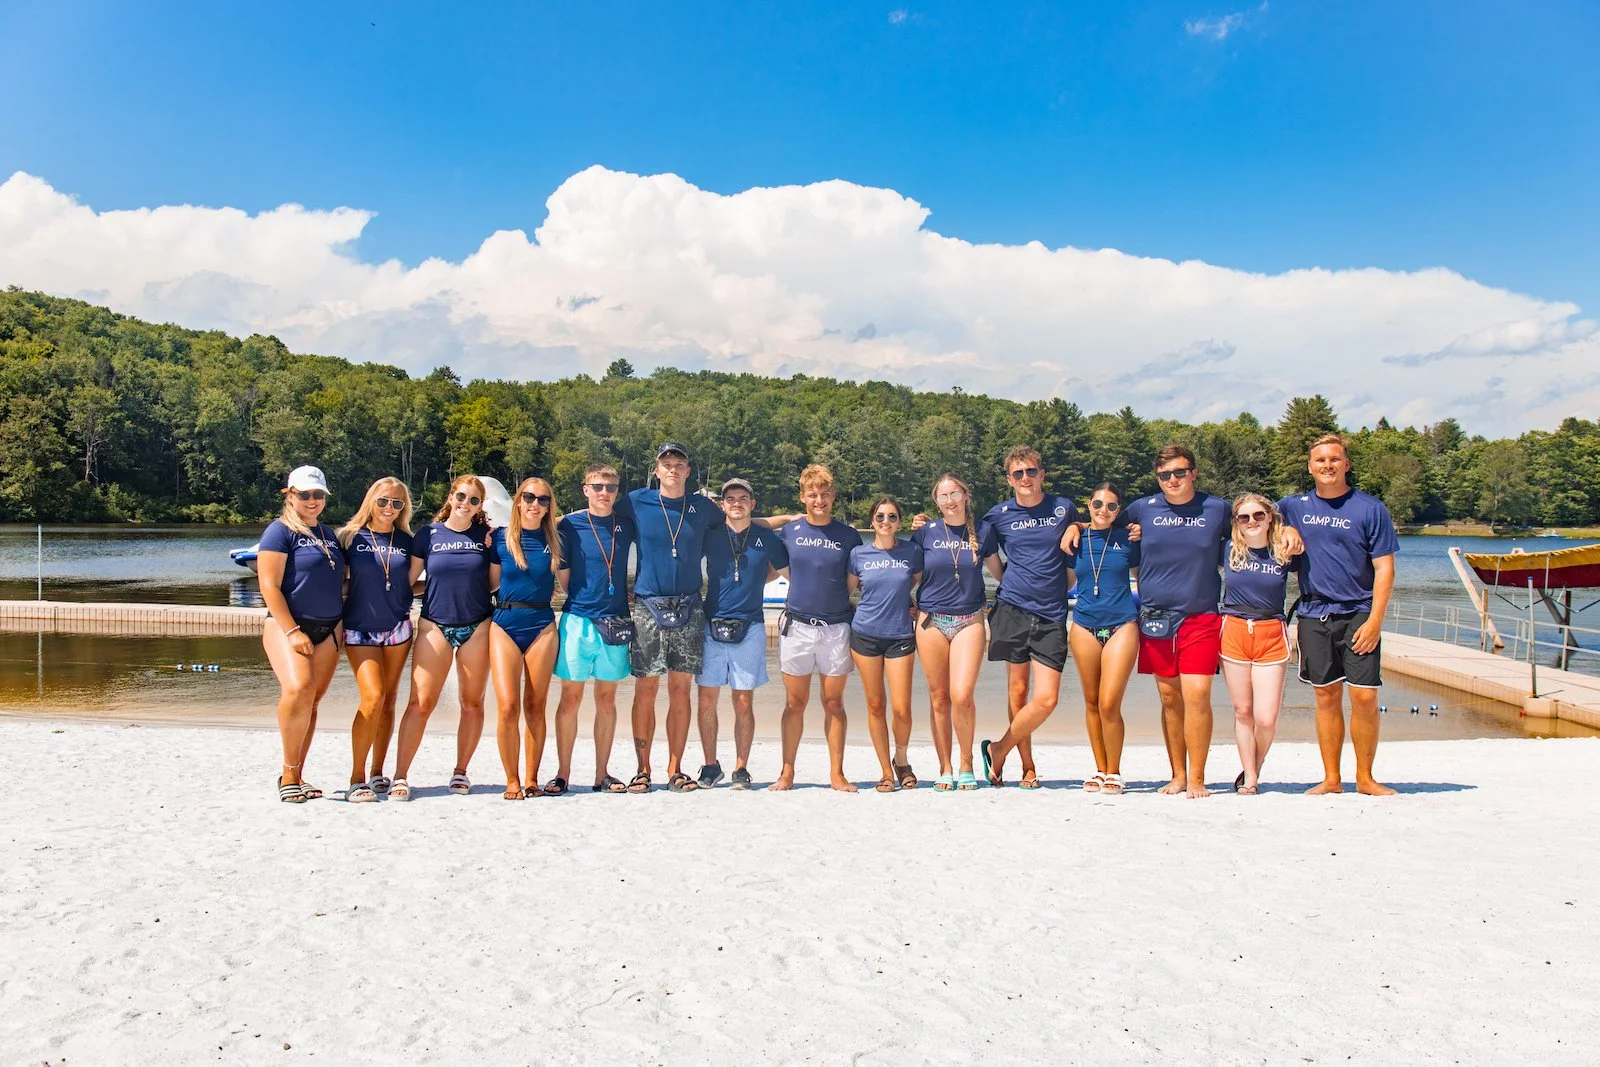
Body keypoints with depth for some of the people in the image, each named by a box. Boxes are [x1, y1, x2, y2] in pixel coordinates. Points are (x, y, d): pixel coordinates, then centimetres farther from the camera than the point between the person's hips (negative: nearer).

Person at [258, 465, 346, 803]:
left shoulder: (330, 535, 17)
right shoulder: (281, 531, -4)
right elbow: (269, 586, -10)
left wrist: (341, 627, 13)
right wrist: (292, 631, -16)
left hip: (327, 630, 7)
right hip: (288, 625, -7)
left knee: (312, 701, 5)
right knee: (299, 689, -25)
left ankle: (295, 776, 14)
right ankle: (288, 774, -12)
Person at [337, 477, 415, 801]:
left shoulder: (405, 540, 8)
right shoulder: (351, 536, 0)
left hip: (397, 627, 3)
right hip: (360, 628, -3)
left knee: (389, 701, 6)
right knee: (372, 697, -15)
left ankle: (377, 774, 17)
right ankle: (357, 778, -5)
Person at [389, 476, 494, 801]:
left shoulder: (486, 536, 4)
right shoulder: (428, 535, 3)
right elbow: (407, 578, 6)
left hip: (477, 627, 1)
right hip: (435, 625, -1)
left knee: (472, 702, 6)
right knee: (420, 702, -7)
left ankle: (460, 771, 19)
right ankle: (400, 776, -1)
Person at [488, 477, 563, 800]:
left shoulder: (555, 540, 8)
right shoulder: (500, 538, 4)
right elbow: (491, 583, 6)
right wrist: (485, 547, 1)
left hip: (542, 625, 1)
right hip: (505, 625, -1)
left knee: (535, 706, 3)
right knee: (508, 707, -9)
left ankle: (531, 779, 14)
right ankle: (512, 781, 5)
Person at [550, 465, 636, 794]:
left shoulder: (627, 525, 6)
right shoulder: (569, 525, -1)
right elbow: (562, 575, 1)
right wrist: (581, 600, -6)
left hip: (616, 623, 3)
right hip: (578, 620, -3)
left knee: (607, 698, 8)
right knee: (571, 697, 1)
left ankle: (602, 774, 16)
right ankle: (563, 773, 10)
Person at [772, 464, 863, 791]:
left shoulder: (848, 536, 3)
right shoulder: (789, 532, 4)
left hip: (836, 626, 0)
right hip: (797, 625, 0)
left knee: (833, 703, 6)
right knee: (795, 703, 6)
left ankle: (837, 774, 13)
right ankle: (787, 773, 14)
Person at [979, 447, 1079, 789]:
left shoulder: (1064, 507, 7)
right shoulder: (999, 515, 7)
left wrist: (1074, 530, 7)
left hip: (1052, 616, 0)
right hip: (1013, 609, 0)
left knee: (1047, 698, -9)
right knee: (1018, 691, 3)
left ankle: (999, 749, 9)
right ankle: (1028, 767, 17)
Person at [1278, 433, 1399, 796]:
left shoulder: (1370, 508, -1)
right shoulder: (1294, 507, 7)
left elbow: (1384, 568, -3)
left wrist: (1375, 620, -11)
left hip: (1358, 615, -2)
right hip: (1313, 615, 2)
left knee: (1364, 697, -5)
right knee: (1327, 697, 7)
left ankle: (1365, 778, 8)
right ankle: (1331, 778, 15)